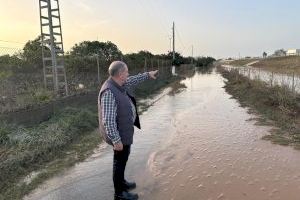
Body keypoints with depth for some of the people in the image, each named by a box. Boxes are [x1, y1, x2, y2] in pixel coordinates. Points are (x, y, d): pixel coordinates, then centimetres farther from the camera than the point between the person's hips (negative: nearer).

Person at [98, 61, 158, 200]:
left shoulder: (119, 84, -1)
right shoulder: (109, 92, -30)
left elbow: (132, 81, 21)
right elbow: (108, 120, -31)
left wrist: (148, 75, 26)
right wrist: (116, 140, -28)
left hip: (124, 129, 10)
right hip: (119, 133, -10)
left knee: (124, 157, 24)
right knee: (120, 160, 6)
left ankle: (121, 182, 45)